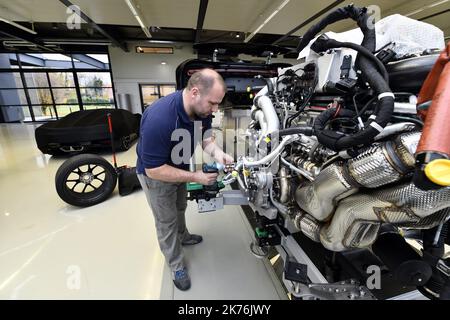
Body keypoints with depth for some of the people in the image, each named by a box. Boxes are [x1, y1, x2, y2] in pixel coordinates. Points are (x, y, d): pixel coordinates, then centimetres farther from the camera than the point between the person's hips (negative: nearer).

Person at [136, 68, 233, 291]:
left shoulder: (202, 110, -19)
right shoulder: (159, 119, -40)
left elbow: (206, 138, -6)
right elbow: (153, 170, -34)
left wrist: (218, 153, -29)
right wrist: (195, 177, -33)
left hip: (180, 168, 7)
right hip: (156, 175, -6)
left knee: (180, 208, 29)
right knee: (167, 222, 10)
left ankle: (182, 236, 58)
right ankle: (176, 266, 33)